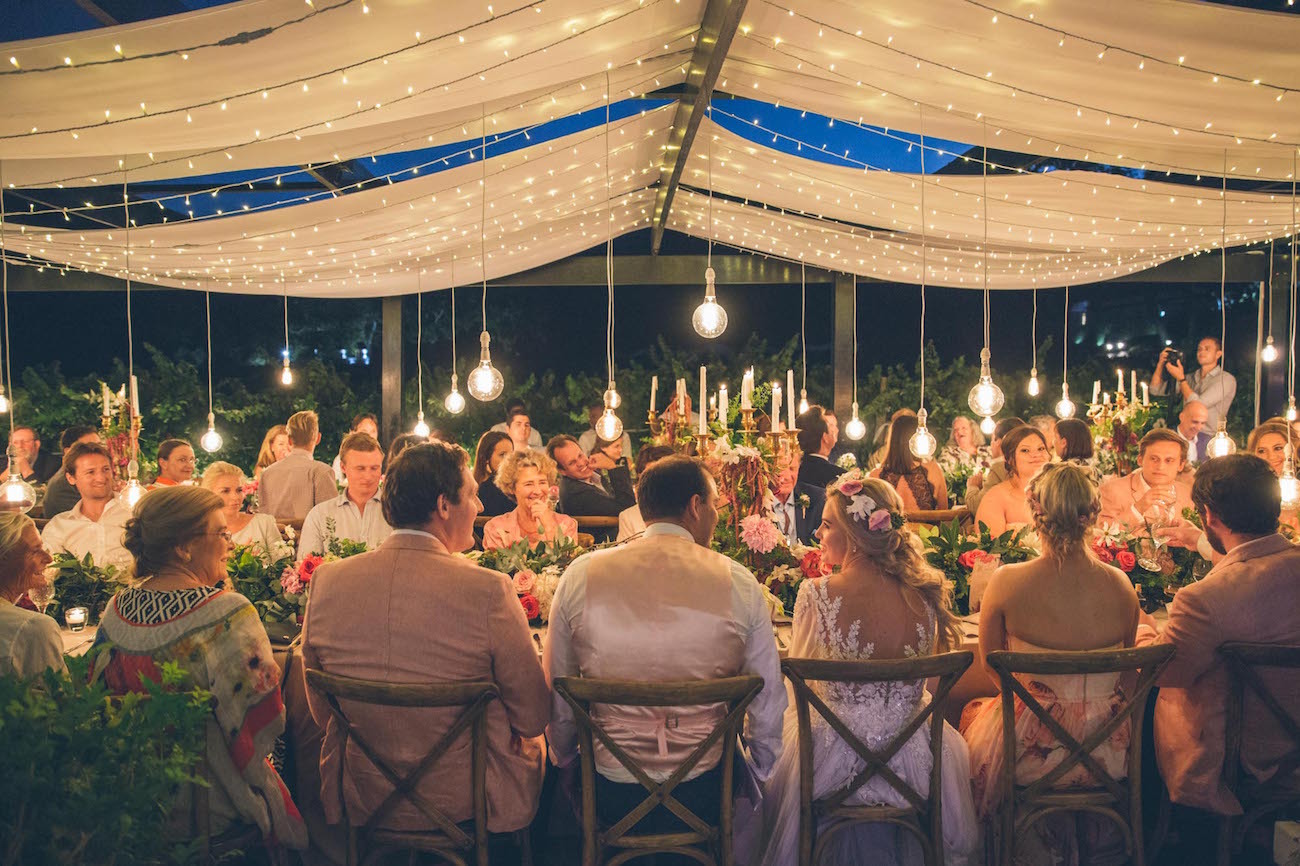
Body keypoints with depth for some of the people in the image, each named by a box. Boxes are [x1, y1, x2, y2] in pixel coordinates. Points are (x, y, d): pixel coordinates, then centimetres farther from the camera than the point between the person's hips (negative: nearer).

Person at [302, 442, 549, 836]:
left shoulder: (326, 581, -10)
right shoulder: (487, 590, -23)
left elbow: (320, 709, 3)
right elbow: (533, 716, -14)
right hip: (462, 802, -4)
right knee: (535, 742, 28)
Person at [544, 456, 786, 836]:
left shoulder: (579, 576, -7)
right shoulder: (738, 582, -8)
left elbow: (558, 696, 3)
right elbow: (768, 698, -2)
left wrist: (566, 761, 20)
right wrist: (760, 770, 16)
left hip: (610, 794, 1)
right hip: (706, 793, 0)